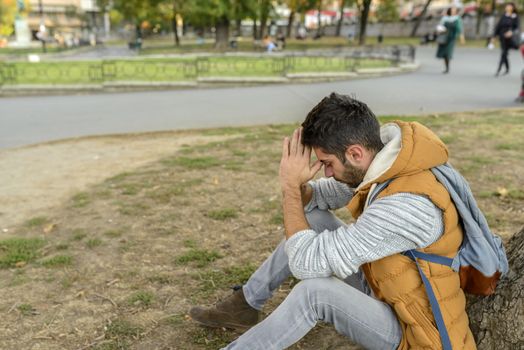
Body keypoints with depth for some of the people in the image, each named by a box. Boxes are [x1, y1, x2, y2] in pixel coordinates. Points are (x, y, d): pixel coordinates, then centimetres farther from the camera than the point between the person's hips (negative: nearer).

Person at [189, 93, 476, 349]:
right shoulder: (381, 161, -9)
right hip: (383, 288, 8)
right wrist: (298, 183, -19)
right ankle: (245, 304, 10)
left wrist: (290, 185, -22)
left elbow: (306, 264, -33)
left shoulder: (405, 207, -36)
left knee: (314, 290, -33)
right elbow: (317, 197, 5)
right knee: (311, 218, 0)